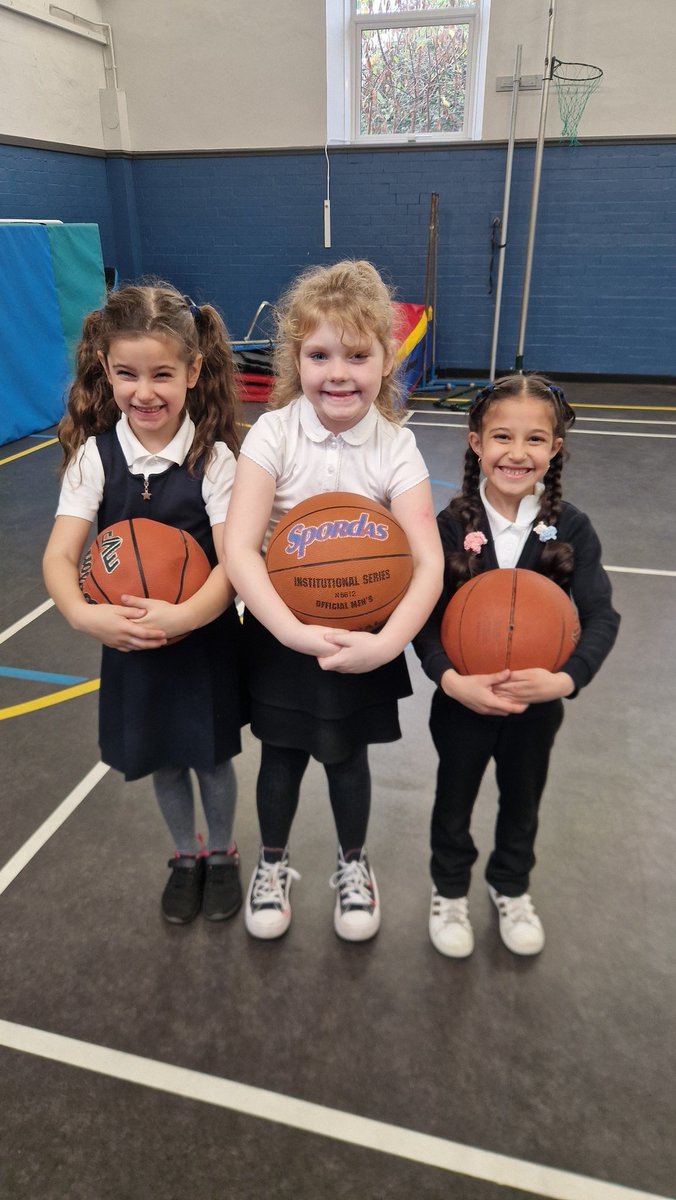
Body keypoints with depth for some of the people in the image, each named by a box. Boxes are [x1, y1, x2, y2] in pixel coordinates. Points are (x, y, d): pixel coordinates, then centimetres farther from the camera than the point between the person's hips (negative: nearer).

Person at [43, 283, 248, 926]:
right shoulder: (94, 456, -9)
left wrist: (182, 615, -35)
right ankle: (185, 855, 46)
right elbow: (59, 556, -15)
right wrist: (85, 615, -34)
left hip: (206, 638, -2)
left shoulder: (214, 457, -15)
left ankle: (222, 853, 44)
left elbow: (233, 561, -19)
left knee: (212, 756, 15)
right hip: (130, 643, 2)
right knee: (162, 759, 19)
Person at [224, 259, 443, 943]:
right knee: (281, 755, 14)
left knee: (345, 755, 16)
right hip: (280, 631, 0)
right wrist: (293, 631, -32)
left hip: (362, 638, 1)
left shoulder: (395, 448, -12)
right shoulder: (274, 433, -16)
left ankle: (353, 865, 44)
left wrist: (387, 643, -31)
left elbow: (428, 563, -19)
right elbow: (239, 547, -24)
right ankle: (272, 865, 43)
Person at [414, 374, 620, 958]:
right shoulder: (451, 525, -16)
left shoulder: (570, 527, -13)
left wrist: (565, 679, -29)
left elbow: (601, 615, -14)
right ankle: (450, 892, 48)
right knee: (454, 800, 20)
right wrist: (452, 680, -29)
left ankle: (512, 887, 53)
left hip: (538, 700, 2)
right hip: (463, 699, -1)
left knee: (523, 799, 24)